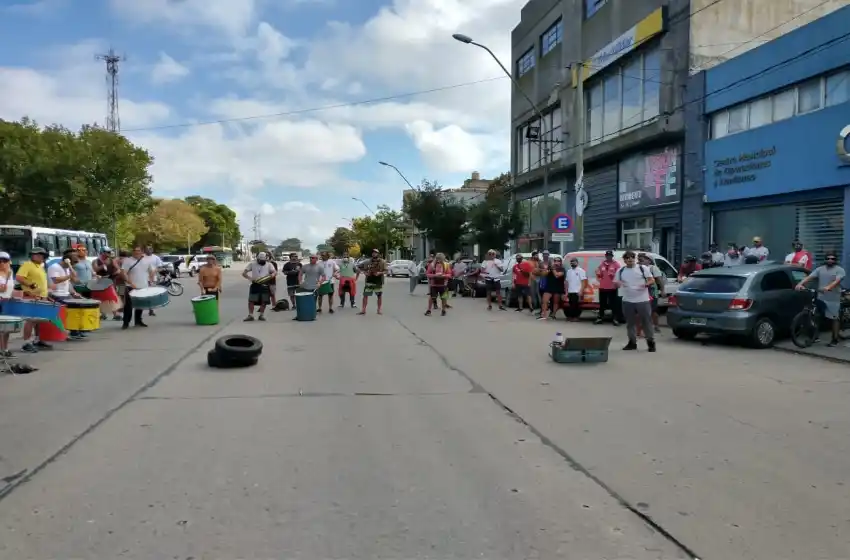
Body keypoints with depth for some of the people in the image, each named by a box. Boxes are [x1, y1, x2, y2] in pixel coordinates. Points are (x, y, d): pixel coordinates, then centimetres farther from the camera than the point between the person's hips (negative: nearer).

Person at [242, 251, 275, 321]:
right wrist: (250, 278, -18)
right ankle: (250, 315, 3)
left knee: (264, 301, 3)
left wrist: (272, 274, -25)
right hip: (255, 285, -1)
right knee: (251, 300, -5)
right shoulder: (252, 264, 4)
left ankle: (261, 315, 16)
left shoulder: (269, 264, 8)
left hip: (265, 285, 1)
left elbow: (275, 272, 0)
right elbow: (244, 273, 2)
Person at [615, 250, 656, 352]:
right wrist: (618, 284, -12)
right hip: (627, 301, 3)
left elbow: (652, 280, 1)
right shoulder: (620, 271, 8)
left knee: (647, 321, 1)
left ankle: (651, 342, 12)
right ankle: (632, 342, 20)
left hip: (643, 300, -3)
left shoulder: (643, 268, 0)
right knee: (630, 322, 10)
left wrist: (647, 284, -21)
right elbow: (617, 283, 12)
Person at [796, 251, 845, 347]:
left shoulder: (840, 270, -1)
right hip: (821, 298, 4)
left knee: (835, 319, 3)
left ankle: (835, 340, 10)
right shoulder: (820, 269, 11)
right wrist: (800, 284, -18)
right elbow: (809, 277, 0)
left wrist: (828, 287, -38)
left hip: (834, 299, -4)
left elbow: (837, 281, -19)